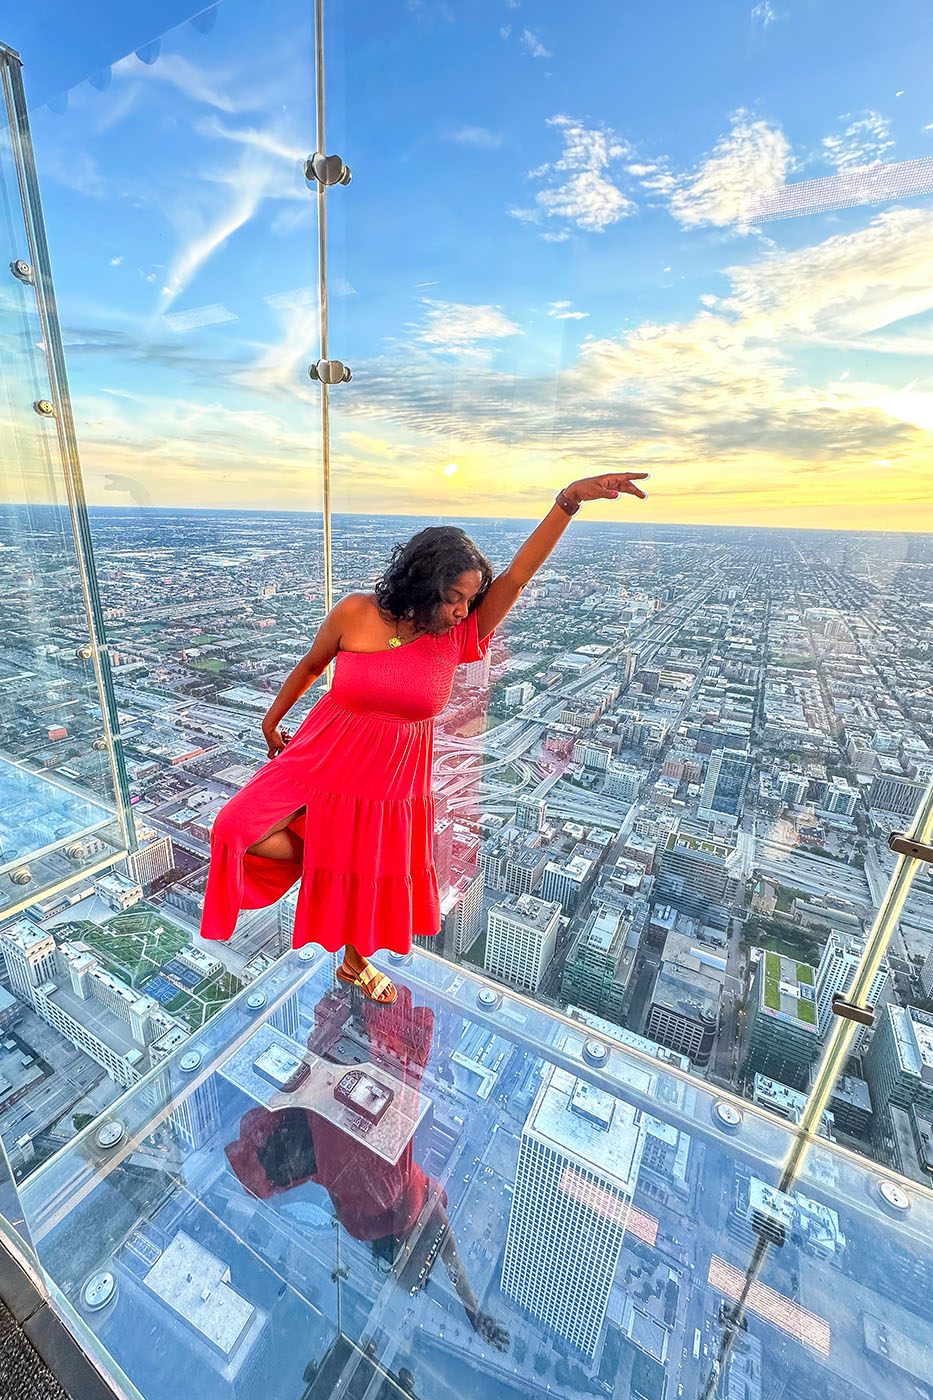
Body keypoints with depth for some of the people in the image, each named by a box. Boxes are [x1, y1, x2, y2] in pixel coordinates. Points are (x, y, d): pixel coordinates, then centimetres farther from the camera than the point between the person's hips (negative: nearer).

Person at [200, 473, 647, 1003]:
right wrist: (273, 719, 13)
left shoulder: (459, 637, -15)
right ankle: (314, 860, 25)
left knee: (375, 878, 19)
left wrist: (571, 499, -34)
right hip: (325, 762, 0)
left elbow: (518, 574, -24)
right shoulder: (355, 614, -17)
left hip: (395, 779, 1)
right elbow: (311, 665, 0)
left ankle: (356, 962, 51)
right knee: (245, 832, -6)